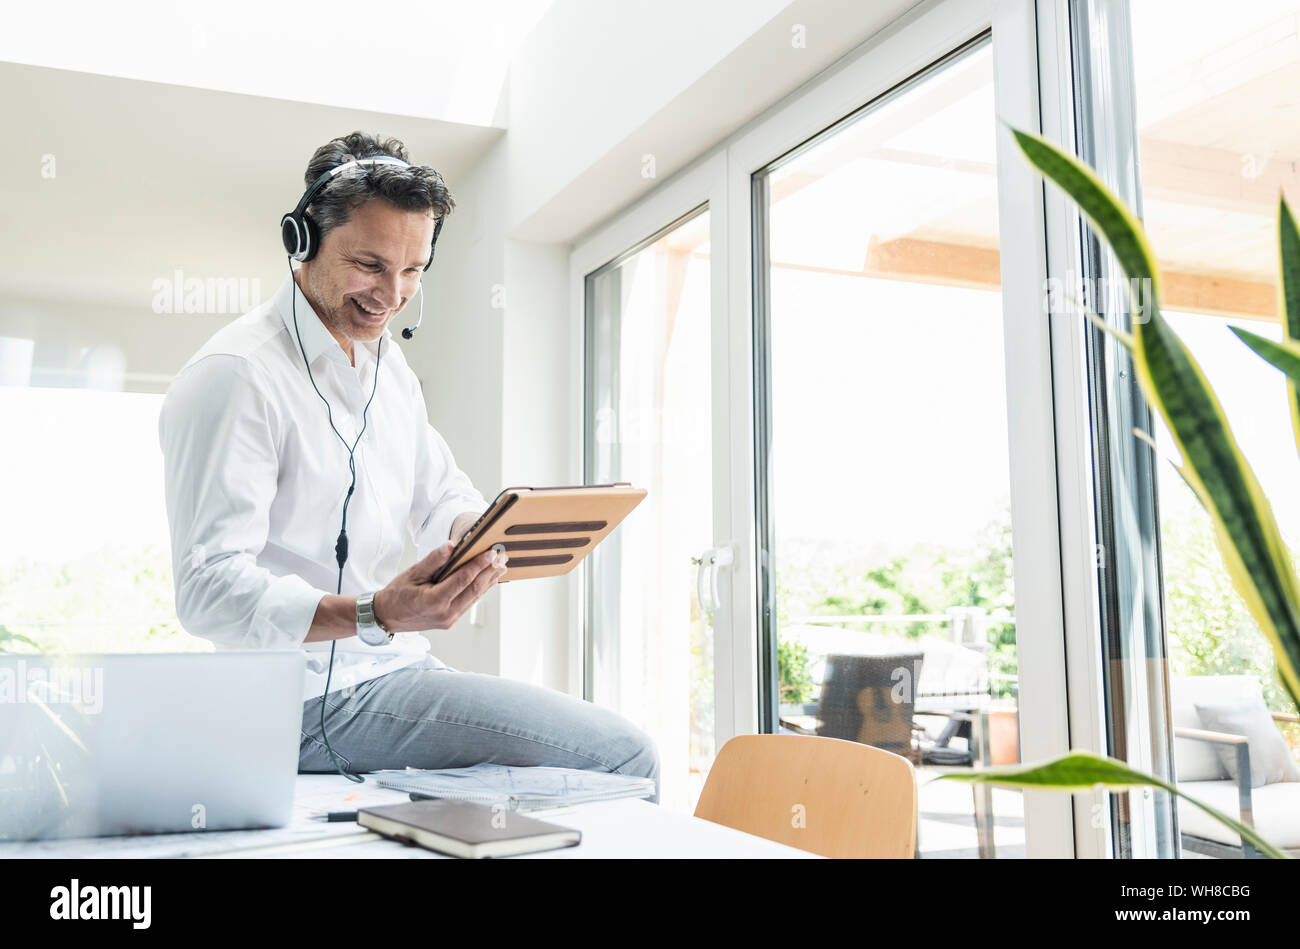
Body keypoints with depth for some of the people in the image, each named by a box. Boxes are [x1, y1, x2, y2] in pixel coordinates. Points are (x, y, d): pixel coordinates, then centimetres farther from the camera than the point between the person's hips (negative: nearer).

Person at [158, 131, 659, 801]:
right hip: (314, 697, -8)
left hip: (397, 669, 9)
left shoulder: (389, 366, 14)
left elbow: (441, 499, 19)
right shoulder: (235, 375, -14)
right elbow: (209, 590, -22)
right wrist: (375, 614, -37)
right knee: (620, 755, -19)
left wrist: (479, 530, -6)